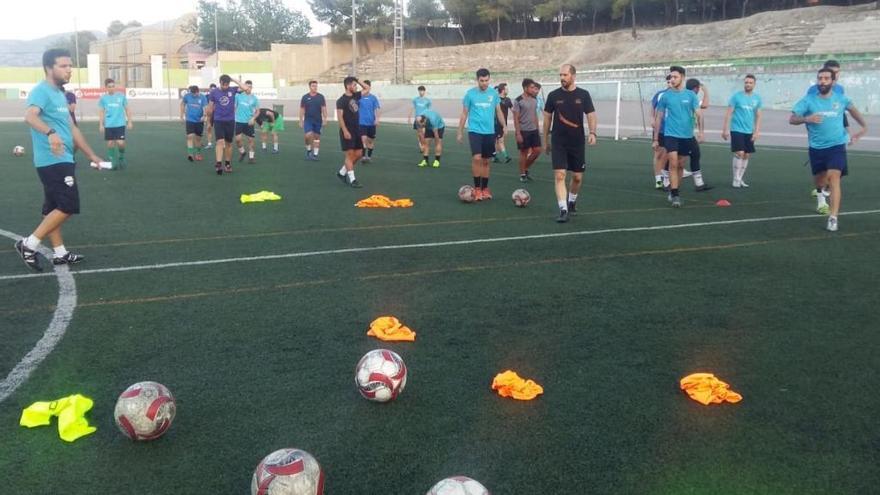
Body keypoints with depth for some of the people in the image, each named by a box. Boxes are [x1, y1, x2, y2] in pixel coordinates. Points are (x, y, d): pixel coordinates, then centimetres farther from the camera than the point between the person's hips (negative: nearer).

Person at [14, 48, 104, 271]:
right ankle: (29, 244, -4)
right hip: (53, 161, -10)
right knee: (68, 207, -10)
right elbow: (30, 116, -33)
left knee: (54, 208, 13)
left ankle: (59, 253, 21)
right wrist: (50, 133, -52)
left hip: (61, 160, 10)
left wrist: (91, 155, 26)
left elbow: (72, 128, 25)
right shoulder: (41, 91, -13)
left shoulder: (60, 94, 17)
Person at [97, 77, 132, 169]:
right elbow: (101, 112, 8)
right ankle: (113, 161, 15)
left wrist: (129, 121, 5)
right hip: (108, 125, 1)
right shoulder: (103, 98, 2)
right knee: (110, 143, 4)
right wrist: (101, 124, 3)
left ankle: (121, 158, 17)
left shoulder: (121, 96, 0)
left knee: (120, 143, -9)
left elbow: (127, 109, 8)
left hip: (120, 124, -1)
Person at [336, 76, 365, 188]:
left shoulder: (355, 96, 11)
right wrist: (345, 131, -23)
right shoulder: (341, 100, -10)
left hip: (356, 130, 8)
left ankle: (342, 172, 21)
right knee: (350, 154, -7)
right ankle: (352, 179, -4)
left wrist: (358, 80, 11)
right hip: (347, 131, -8)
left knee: (358, 154, 8)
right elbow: (339, 116, -16)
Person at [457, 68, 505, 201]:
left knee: (486, 161, 10)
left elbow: (498, 111, 12)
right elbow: (464, 114, 4)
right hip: (475, 131, -3)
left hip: (489, 132, 3)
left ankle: (485, 189, 20)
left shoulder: (494, 93, 3)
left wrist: (504, 126, 0)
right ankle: (477, 188, -6)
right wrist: (460, 132, 4)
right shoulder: (470, 93, -2)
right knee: (476, 158, -18)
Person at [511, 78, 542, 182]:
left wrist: (537, 129, 13)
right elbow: (516, 118, -12)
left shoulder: (534, 100, 9)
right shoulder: (518, 101, -11)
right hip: (523, 131, -6)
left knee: (537, 151, 3)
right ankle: (522, 174, 13)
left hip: (534, 130, 6)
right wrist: (518, 134, -16)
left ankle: (525, 168, 22)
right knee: (524, 152, 1)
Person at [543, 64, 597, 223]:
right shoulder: (553, 95, -1)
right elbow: (547, 117, 8)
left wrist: (592, 133, -18)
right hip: (558, 142, -1)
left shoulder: (583, 94, -1)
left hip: (577, 142, 1)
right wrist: (546, 140, 11)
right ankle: (563, 210, -11)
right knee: (559, 175, -12)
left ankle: (572, 201, 36)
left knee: (577, 177, 9)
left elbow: (591, 115, -1)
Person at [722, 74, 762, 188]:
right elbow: (728, 113, -5)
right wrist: (725, 129, -9)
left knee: (747, 155, 7)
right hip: (737, 130, -5)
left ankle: (740, 178, 19)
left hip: (749, 132, 5)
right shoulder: (736, 96, -5)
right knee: (739, 153, -13)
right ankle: (736, 179, -2)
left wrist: (757, 131, 2)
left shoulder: (757, 98, 6)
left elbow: (758, 116, 10)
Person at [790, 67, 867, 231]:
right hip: (816, 147, 1)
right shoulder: (808, 100, -7)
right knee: (820, 178, 18)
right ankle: (820, 195, 56)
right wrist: (806, 118, -30)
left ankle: (833, 218, -21)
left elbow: (852, 109, 20)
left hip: (836, 145, -1)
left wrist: (863, 126, 19)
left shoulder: (841, 99, -1)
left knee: (834, 177, -19)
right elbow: (792, 119, -11)